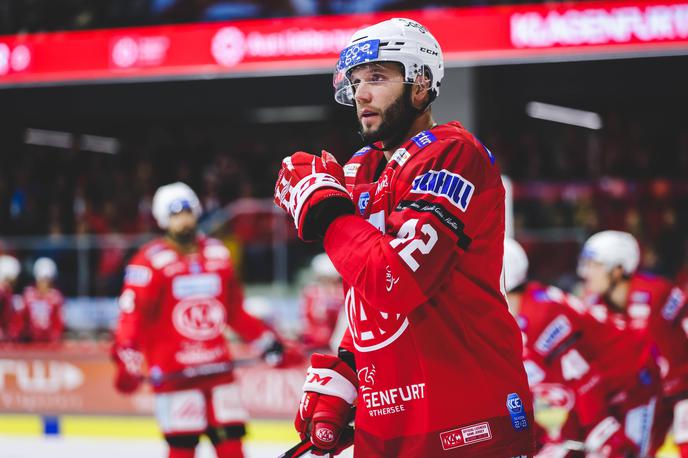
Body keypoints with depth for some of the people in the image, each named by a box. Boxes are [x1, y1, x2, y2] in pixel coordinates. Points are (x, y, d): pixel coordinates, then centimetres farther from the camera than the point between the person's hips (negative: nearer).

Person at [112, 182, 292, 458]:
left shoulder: (217, 254, 12)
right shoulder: (150, 261, -7)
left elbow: (235, 312, 21)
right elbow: (132, 315, -11)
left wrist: (266, 341, 16)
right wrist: (128, 360, -23)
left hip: (218, 368, 5)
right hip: (173, 372, -5)